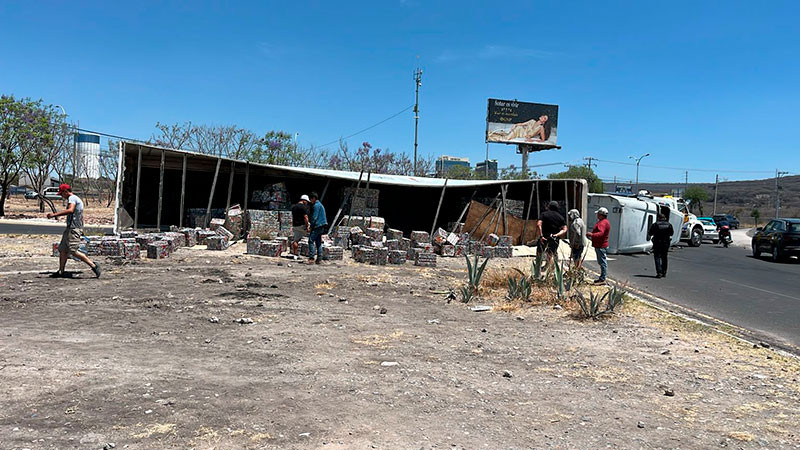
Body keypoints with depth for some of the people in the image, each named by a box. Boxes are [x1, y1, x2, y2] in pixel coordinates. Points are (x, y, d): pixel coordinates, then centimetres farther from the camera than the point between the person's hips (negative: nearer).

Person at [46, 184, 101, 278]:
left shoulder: (72, 198, -8)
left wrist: (54, 214, -30)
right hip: (70, 229, 10)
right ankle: (61, 272, 14)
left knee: (73, 251, -15)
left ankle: (93, 265, -14)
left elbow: (70, 210, -28)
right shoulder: (77, 199, 23)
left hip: (74, 229, -10)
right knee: (62, 250, 10)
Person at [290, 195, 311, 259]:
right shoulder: (303, 207, -11)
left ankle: (294, 254, 9)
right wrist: (307, 227, -18)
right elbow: (305, 217, -18)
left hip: (295, 226, 8)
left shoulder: (294, 207, 16)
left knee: (295, 240, 9)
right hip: (302, 225, -8)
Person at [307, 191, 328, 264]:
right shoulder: (320, 205, 20)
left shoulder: (316, 205, -11)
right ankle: (319, 259, 8)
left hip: (317, 226, -10)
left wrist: (311, 226, -9)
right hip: (321, 226, 10)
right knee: (318, 242, 9)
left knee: (311, 241, -9)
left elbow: (315, 217, -16)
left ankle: (311, 257, -15)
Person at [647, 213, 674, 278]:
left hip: (657, 243, -3)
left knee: (657, 257, 0)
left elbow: (650, 233, -4)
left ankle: (659, 272, -12)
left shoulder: (655, 225, -8)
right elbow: (671, 233, 12)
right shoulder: (669, 225, 2)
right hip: (666, 243, 4)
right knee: (664, 258, 16)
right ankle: (664, 272, 22)